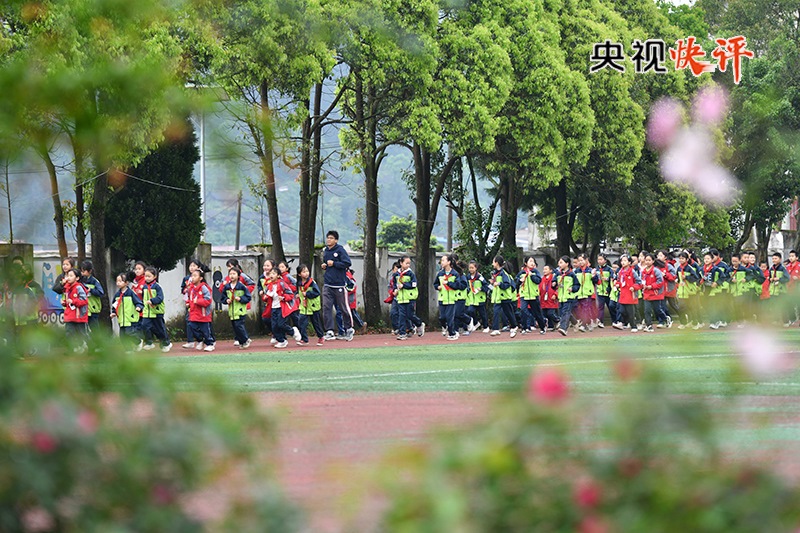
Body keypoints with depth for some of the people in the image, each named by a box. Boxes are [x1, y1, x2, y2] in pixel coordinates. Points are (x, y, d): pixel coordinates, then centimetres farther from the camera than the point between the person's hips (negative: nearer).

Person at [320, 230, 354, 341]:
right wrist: (323, 266, 7)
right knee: (326, 307, -5)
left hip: (339, 284, -5)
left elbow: (348, 263, -14)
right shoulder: (325, 251, 13)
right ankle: (329, 332, -4)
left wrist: (333, 264, -16)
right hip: (327, 285, 5)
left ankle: (349, 329, 22)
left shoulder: (340, 250, -7)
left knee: (344, 308, 3)